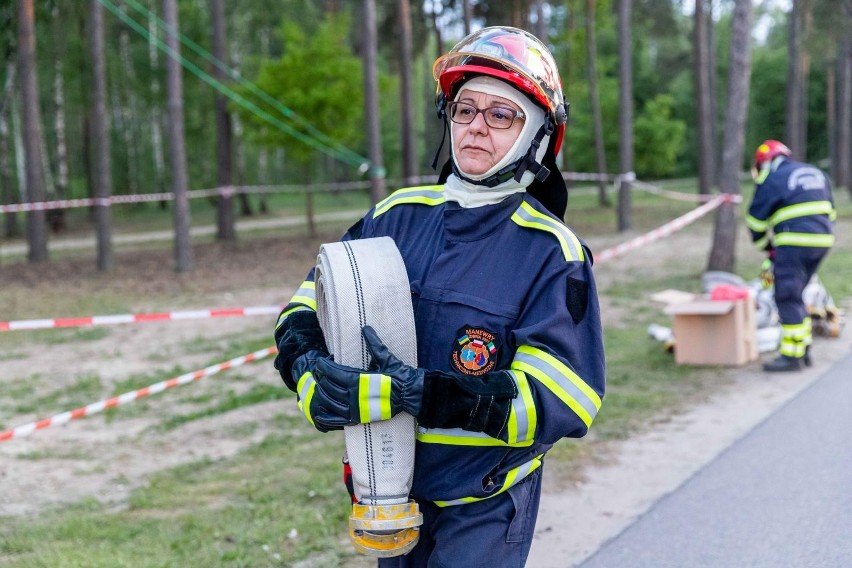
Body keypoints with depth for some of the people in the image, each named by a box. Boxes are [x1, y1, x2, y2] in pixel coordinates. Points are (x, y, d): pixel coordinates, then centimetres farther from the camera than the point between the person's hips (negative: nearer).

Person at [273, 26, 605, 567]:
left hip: (483, 511, -5)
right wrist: (306, 363, -19)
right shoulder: (400, 214, 0)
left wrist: (419, 393, -33)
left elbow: (564, 400, -23)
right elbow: (313, 299, 5)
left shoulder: (553, 254, -14)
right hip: (392, 489, 5)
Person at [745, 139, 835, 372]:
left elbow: (756, 219, 1)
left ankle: (792, 355, -4)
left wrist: (766, 247, 16)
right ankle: (804, 348, 19)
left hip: (794, 244, -8)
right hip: (822, 240, 8)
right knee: (795, 296, 17)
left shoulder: (771, 180, -2)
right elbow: (830, 212, 24)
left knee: (788, 298, -3)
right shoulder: (817, 174, 20)